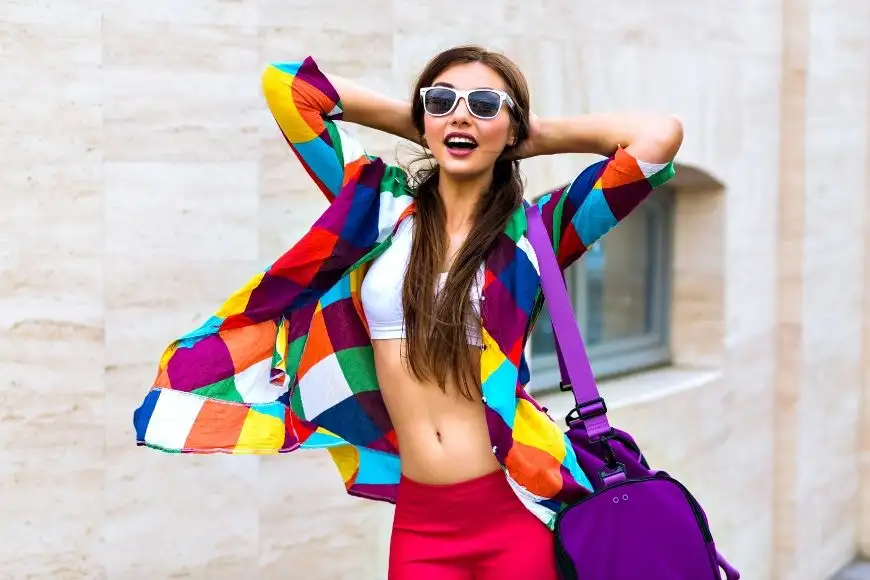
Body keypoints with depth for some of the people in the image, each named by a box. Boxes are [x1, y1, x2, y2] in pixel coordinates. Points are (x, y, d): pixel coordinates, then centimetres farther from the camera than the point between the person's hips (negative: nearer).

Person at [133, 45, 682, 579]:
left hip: (514, 511, -2)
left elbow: (660, 134, -9)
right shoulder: (385, 206, 5)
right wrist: (413, 121, 8)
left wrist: (540, 135, 3)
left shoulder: (534, 229, -1)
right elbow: (285, 84, 5)